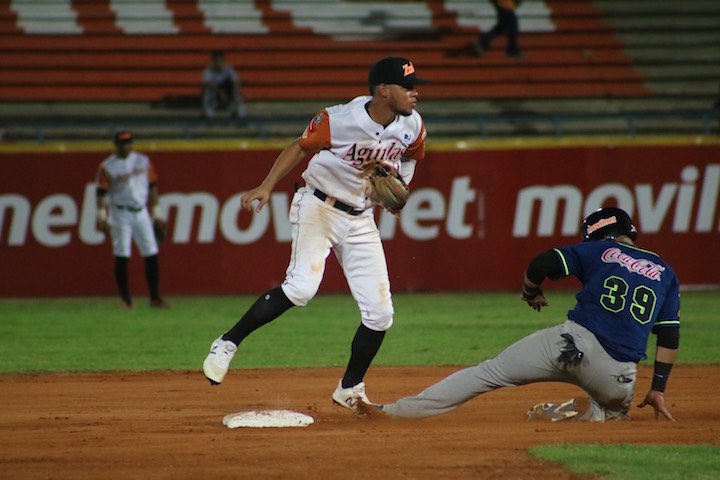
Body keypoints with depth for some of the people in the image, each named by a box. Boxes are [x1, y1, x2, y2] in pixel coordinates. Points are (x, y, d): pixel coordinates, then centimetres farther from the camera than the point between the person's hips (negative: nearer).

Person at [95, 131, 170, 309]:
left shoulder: (143, 161, 8)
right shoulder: (107, 166, -4)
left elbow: (152, 187, 13)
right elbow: (101, 192, -8)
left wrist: (156, 212, 10)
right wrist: (102, 216, -16)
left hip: (141, 212, 4)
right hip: (120, 214, -4)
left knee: (152, 256, 0)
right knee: (121, 257, -6)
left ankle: (155, 298, 5)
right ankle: (126, 299, 0)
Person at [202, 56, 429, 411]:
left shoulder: (412, 126, -5)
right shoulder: (337, 120, -21)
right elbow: (300, 148, -9)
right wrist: (266, 187, -18)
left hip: (360, 218, 5)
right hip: (319, 206, -5)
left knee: (379, 312, -1)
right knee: (302, 286, -25)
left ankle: (350, 390, 17)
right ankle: (228, 343, -12)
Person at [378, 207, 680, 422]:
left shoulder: (598, 250, 11)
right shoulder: (665, 273, 19)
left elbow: (541, 264, 0)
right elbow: (670, 336, 15)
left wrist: (531, 293, 21)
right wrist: (658, 390, 19)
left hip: (573, 341, -2)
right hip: (618, 373, 2)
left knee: (490, 373, 9)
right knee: (618, 408, 35)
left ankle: (398, 409, 4)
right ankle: (591, 412, 0)